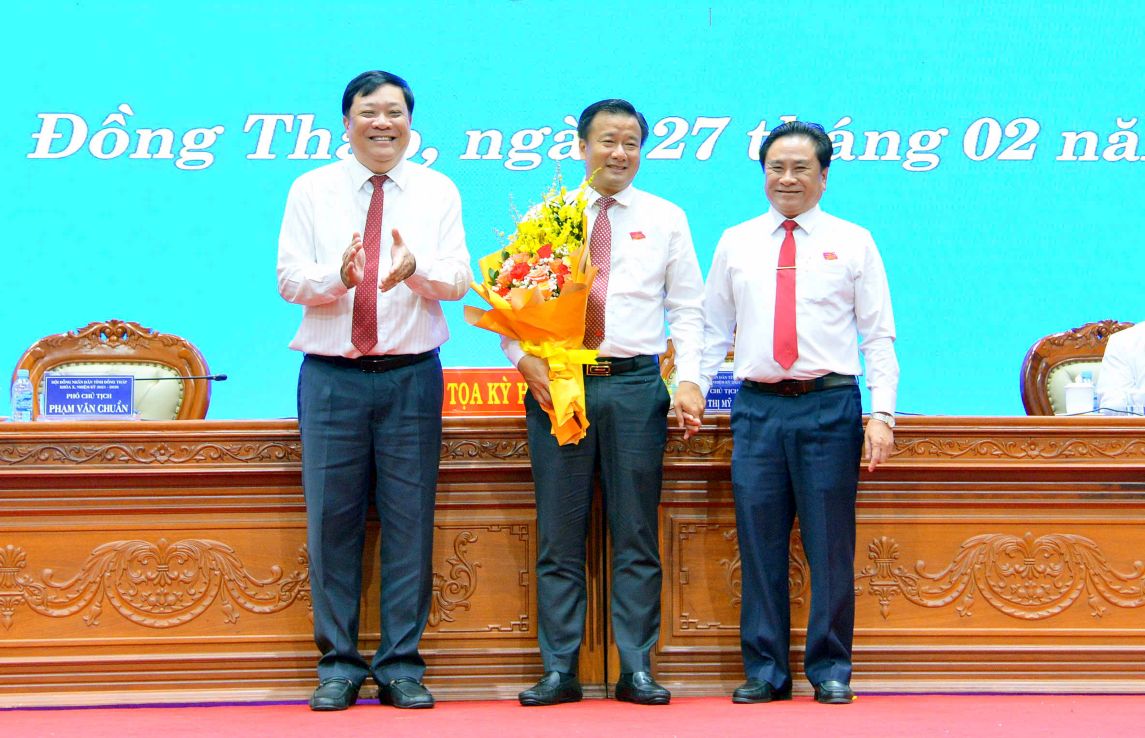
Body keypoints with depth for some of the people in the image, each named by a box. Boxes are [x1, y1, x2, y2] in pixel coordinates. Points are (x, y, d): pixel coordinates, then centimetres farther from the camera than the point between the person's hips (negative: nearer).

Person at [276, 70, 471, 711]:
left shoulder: (438, 191, 10)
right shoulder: (312, 190, 9)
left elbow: (458, 279, 1)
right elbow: (289, 278, 0)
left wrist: (416, 267, -21)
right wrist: (338, 275, -20)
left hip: (412, 375, 0)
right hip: (331, 375, 0)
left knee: (410, 520, 0)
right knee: (332, 519, 0)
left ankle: (401, 665, 9)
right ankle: (339, 665, 10)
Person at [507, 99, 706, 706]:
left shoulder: (666, 219, 11)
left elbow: (688, 309, 8)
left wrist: (690, 381, -4)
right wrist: (526, 360, -11)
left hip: (636, 385, 0)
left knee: (637, 535, 2)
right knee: (559, 536, 2)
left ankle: (636, 670, 9)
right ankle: (559, 671, 9)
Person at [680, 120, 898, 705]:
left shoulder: (853, 242, 7)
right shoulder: (735, 244, 13)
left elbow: (879, 334, 4)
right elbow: (714, 328, 15)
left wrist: (882, 413, -6)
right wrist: (692, 388, 2)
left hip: (829, 405, -2)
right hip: (757, 408, 2)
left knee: (829, 546, 1)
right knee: (759, 546, 4)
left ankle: (830, 671, 13)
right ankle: (765, 671, 13)